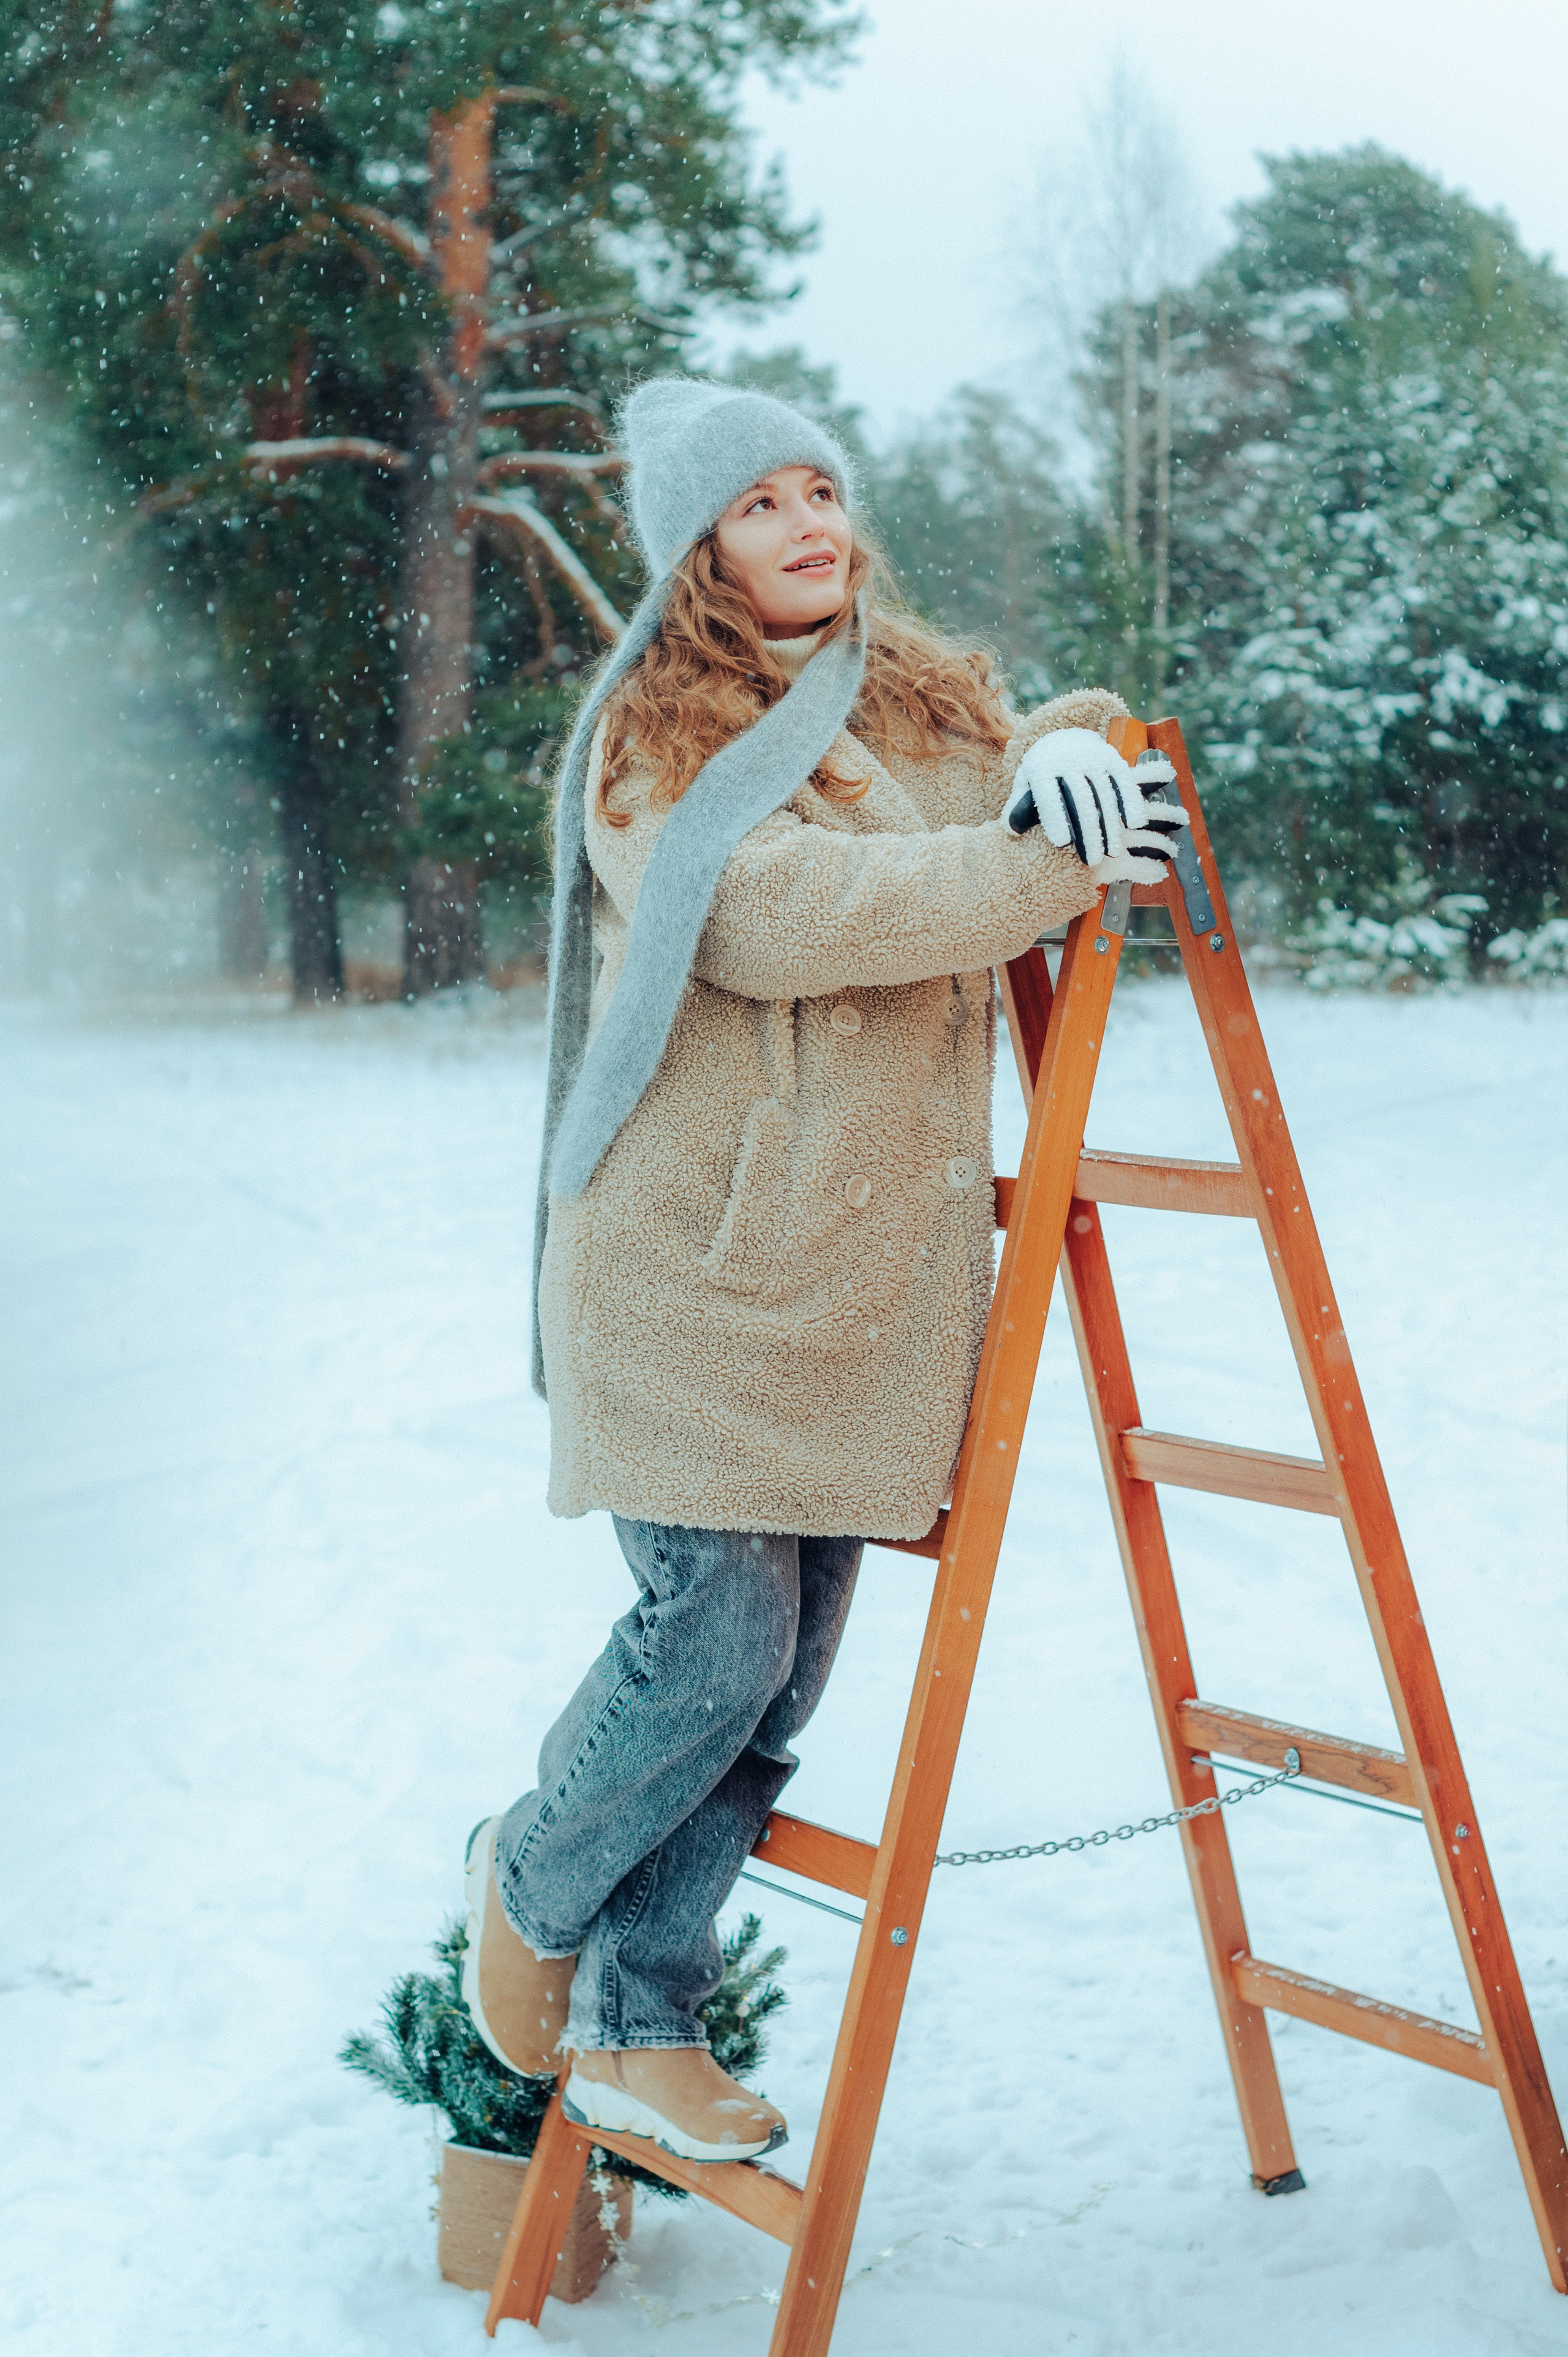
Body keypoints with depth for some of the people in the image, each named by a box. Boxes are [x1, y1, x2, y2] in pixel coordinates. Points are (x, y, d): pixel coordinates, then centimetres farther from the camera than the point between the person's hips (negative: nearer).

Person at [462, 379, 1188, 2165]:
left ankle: (637, 2030, 21)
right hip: (698, 1265, -6)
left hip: (878, 1268, 6)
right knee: (712, 1644, -8)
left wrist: (1064, 748, 1)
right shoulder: (656, 737, -5)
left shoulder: (930, 705, 15)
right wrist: (1055, 861, -18)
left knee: (785, 1677, 7)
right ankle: (528, 1886, 23)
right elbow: (786, 914, -20)